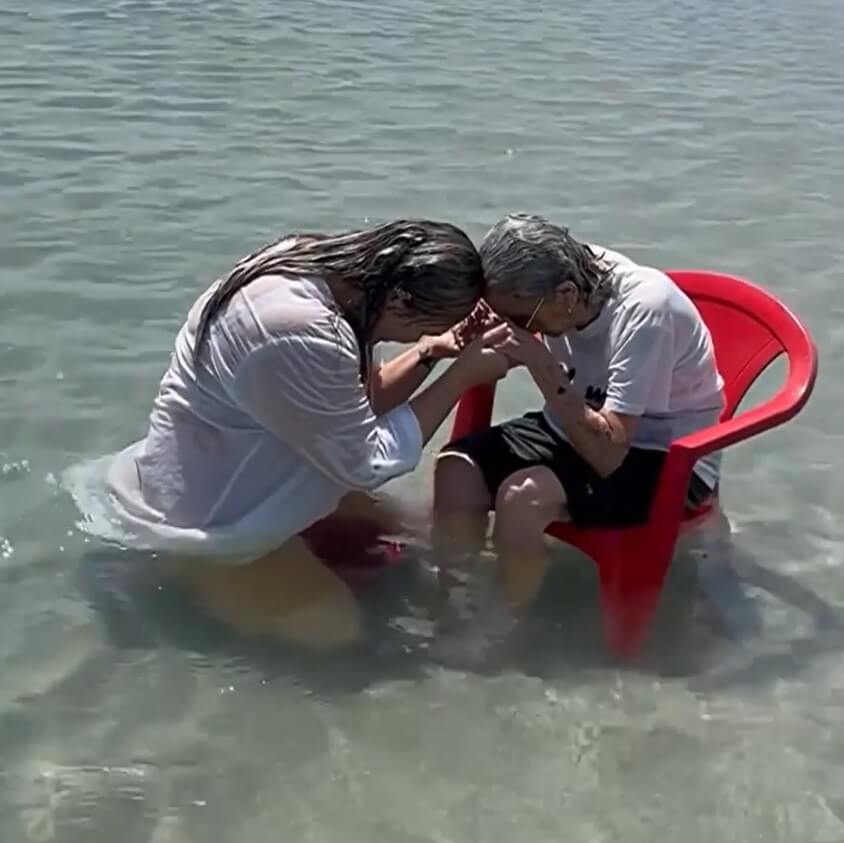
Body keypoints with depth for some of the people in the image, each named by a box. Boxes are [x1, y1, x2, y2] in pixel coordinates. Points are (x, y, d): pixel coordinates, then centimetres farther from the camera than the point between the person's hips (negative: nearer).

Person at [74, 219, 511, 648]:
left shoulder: (321, 268, -7)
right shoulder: (304, 335, -37)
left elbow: (356, 406, 3)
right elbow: (368, 463, -23)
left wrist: (431, 352, -11)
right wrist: (461, 376, -20)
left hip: (235, 472, 10)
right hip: (202, 513, -10)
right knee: (334, 630, -6)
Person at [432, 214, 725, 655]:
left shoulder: (643, 310, -30)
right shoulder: (568, 276, -13)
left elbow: (608, 454, -31)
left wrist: (540, 365, -34)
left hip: (665, 462, -6)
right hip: (578, 428, 6)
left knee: (522, 496, -30)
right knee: (457, 468, -17)